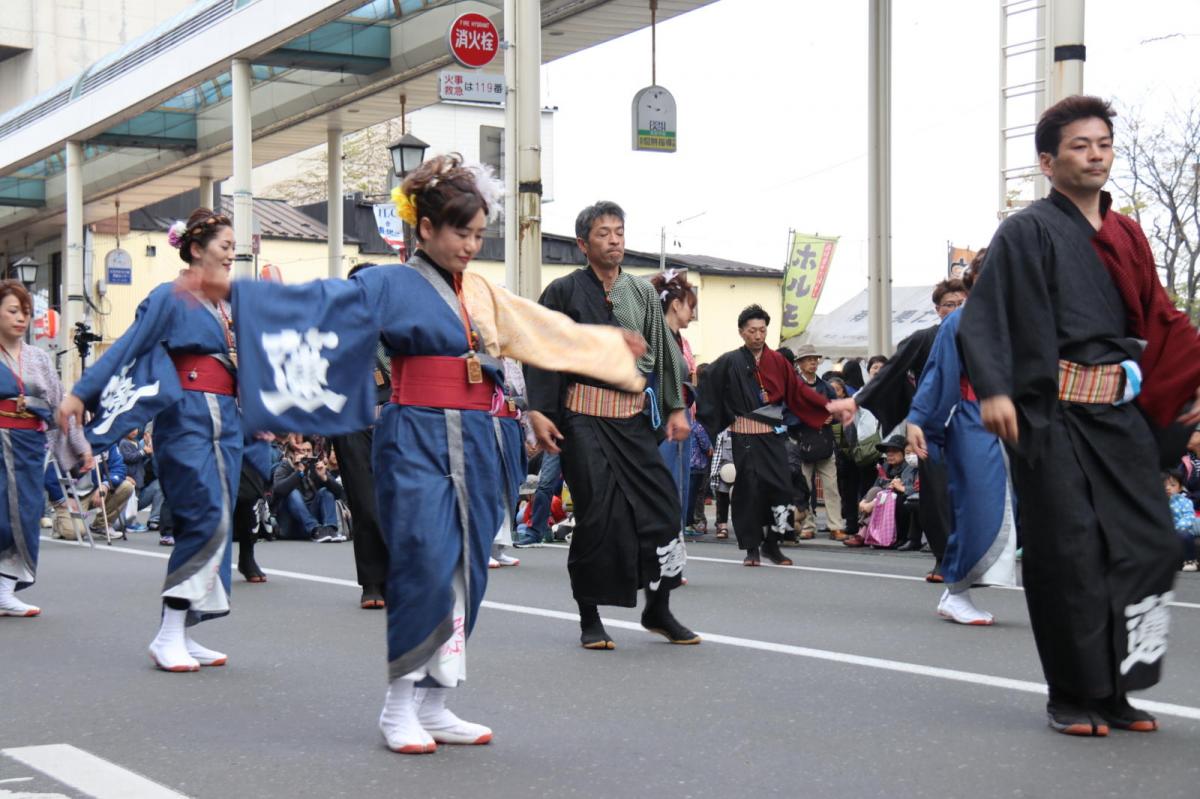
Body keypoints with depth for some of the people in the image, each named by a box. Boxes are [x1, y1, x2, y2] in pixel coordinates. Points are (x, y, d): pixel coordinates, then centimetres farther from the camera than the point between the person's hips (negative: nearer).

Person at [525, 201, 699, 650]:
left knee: (662, 504, 0)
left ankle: (658, 610, 15)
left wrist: (676, 407, 7)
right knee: (597, 514, -5)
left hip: (634, 416, 4)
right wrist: (537, 411, -10)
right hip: (584, 416, -4)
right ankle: (589, 619, 8)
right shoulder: (564, 291, 1)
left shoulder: (642, 293, 13)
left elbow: (664, 352, 15)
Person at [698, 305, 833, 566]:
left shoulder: (777, 361, 8)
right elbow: (710, 391, -4)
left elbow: (797, 391, 7)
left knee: (781, 486, -3)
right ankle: (752, 548, 7)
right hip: (745, 435, -3)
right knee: (749, 490, -3)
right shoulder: (729, 363, 0)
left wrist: (828, 406, -1)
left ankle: (772, 544, 10)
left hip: (773, 434, 3)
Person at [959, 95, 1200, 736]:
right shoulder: (1027, 232, -2)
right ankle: (1072, 699, 9)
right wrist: (993, 388, -24)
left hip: (1121, 412, 6)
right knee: (1068, 557, -3)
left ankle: (1114, 690, 12)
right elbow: (983, 317, -11)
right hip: (1052, 413, -6)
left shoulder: (1126, 237, 17)